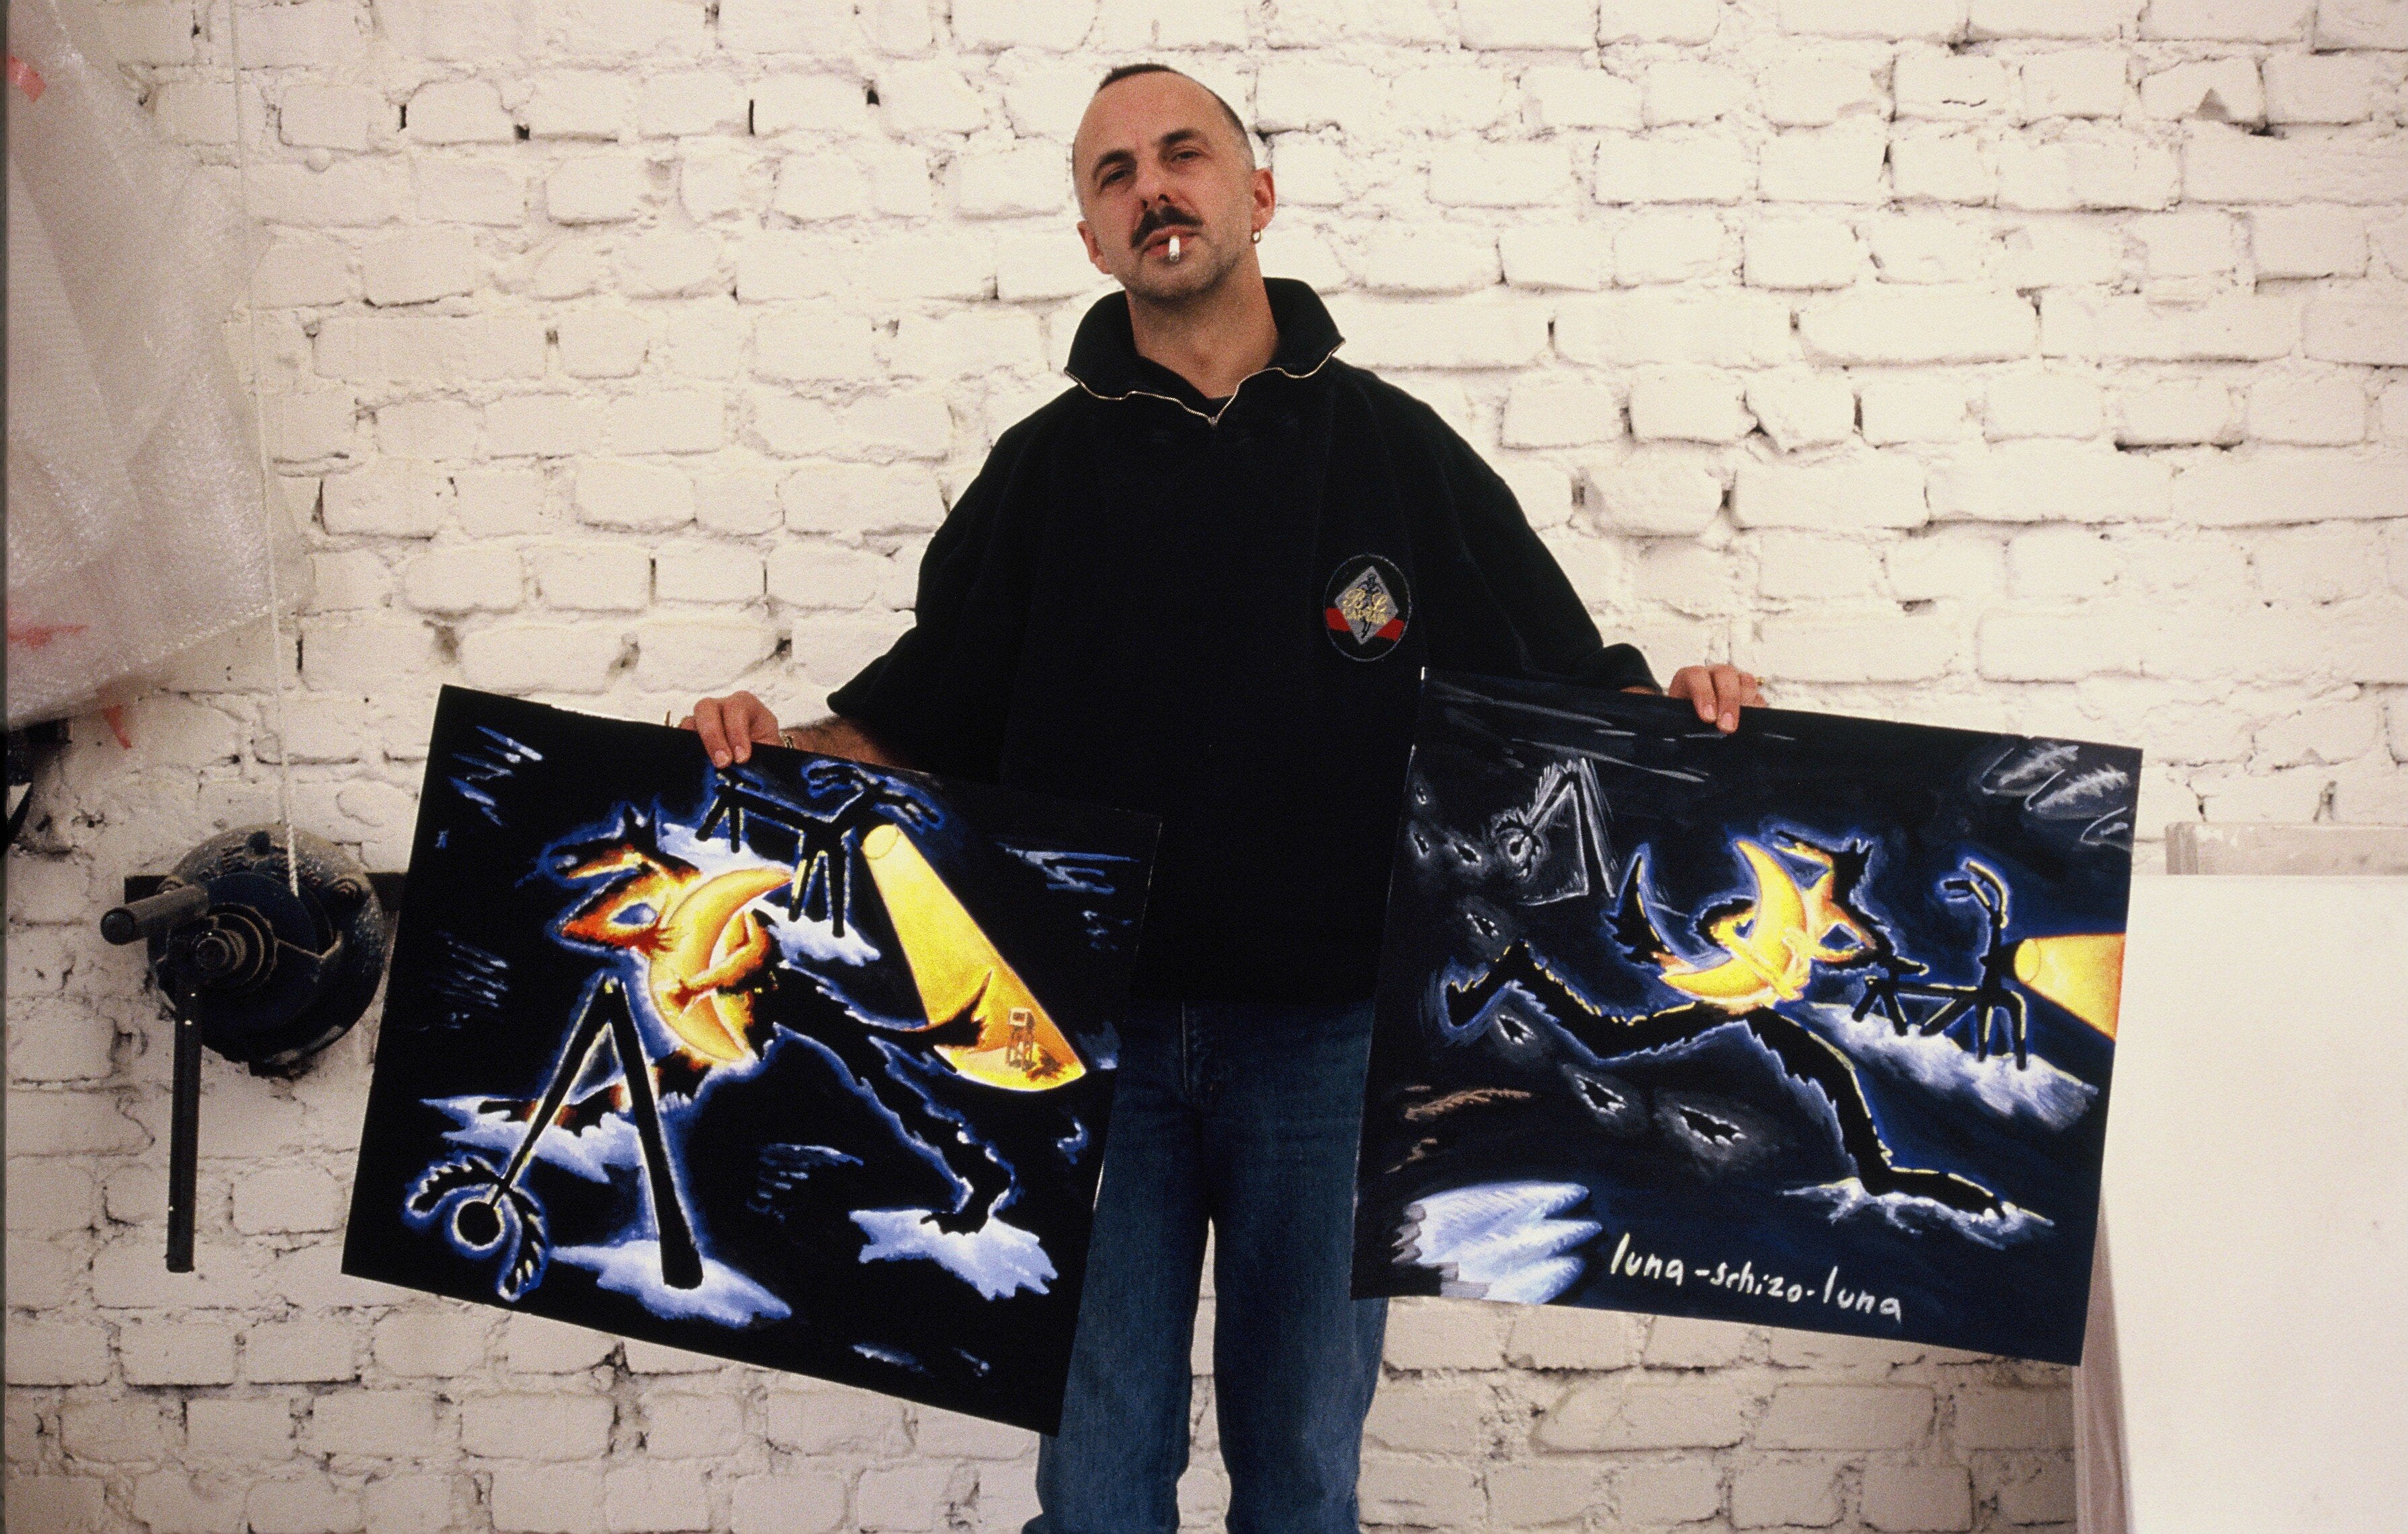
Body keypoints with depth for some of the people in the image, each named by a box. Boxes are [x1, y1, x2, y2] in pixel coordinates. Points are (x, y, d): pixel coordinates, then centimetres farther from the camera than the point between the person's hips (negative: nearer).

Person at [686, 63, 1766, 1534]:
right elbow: (925, 719, 10)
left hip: (1325, 1027, 0)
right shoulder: (1046, 469, 8)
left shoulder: (1392, 446, 5)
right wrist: (783, 748, -8)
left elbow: (1556, 684, 6)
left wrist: (1666, 706, -14)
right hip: (1095, 1026, 1)